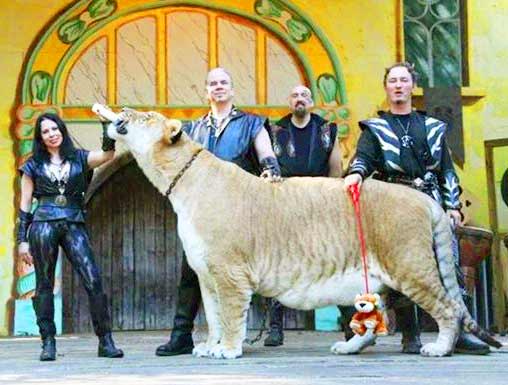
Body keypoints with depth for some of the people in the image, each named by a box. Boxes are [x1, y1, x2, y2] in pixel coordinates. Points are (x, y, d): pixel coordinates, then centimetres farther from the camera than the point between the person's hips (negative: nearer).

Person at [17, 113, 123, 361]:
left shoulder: (79, 159, 12)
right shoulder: (34, 165, 11)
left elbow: (107, 154, -7)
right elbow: (25, 205, 10)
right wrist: (22, 240, 4)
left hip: (74, 226, 0)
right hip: (43, 225, 0)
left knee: (93, 280, -10)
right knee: (44, 284, 1)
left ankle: (106, 341, -7)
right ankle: (48, 343, 9)